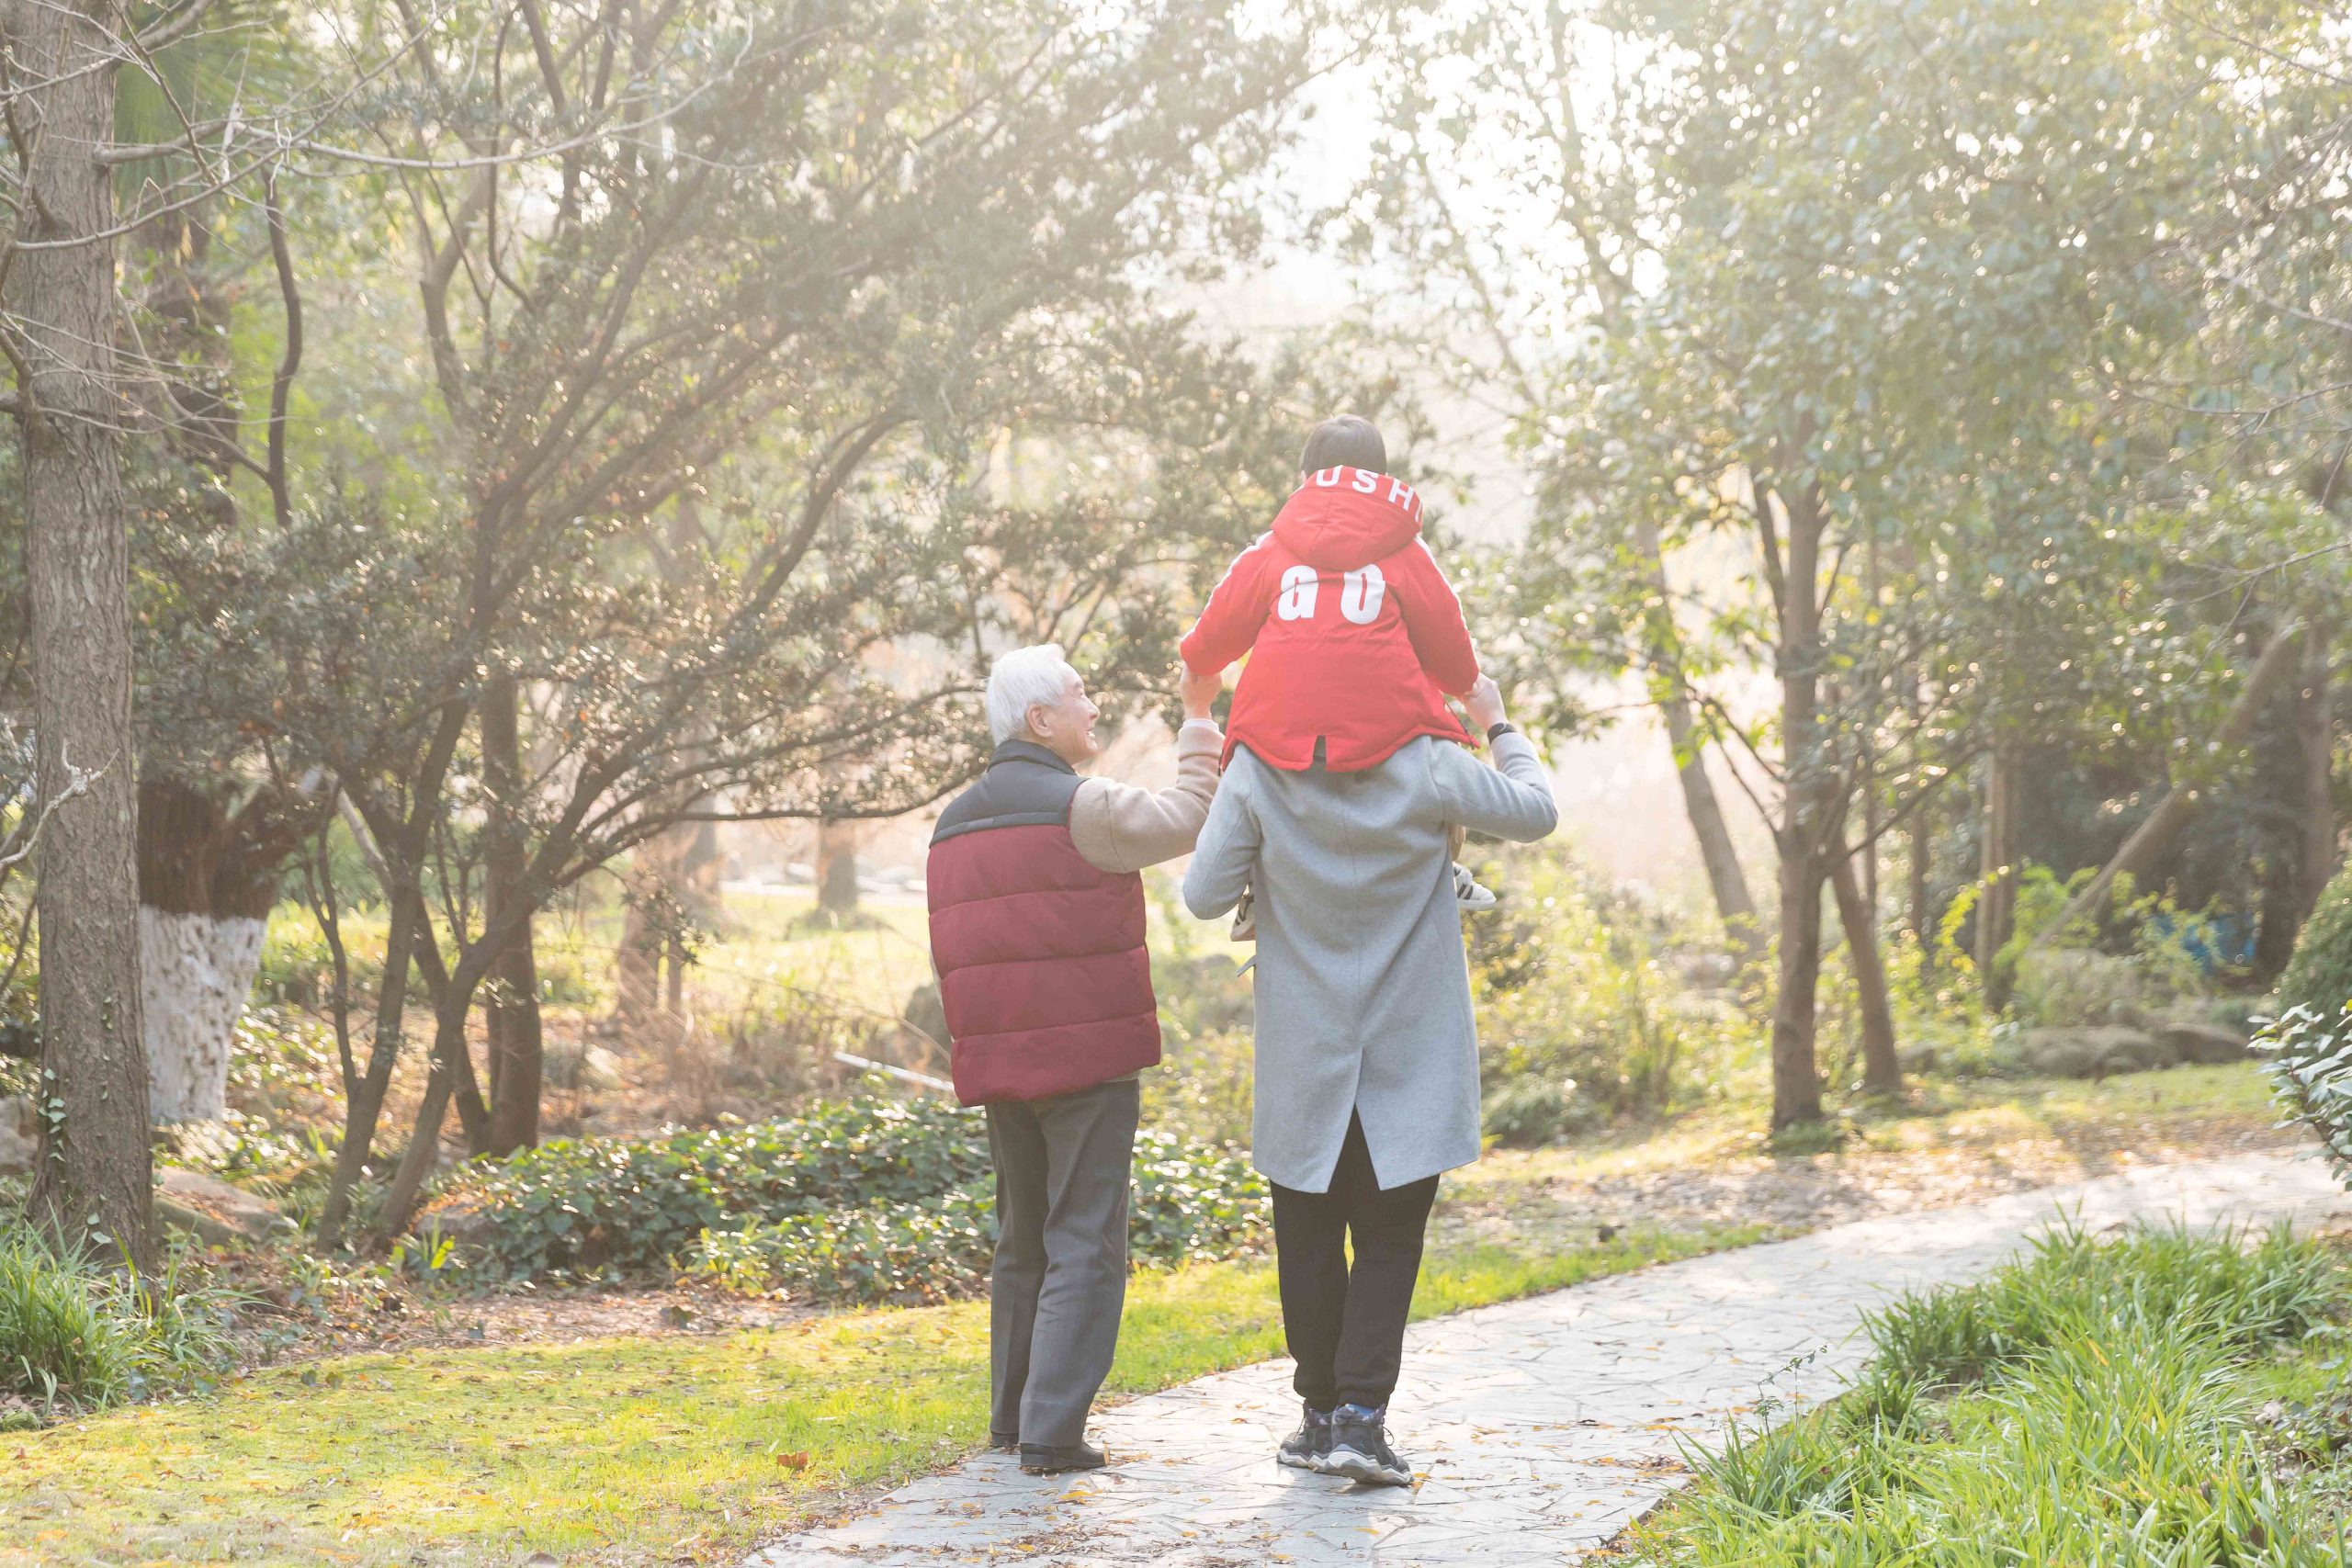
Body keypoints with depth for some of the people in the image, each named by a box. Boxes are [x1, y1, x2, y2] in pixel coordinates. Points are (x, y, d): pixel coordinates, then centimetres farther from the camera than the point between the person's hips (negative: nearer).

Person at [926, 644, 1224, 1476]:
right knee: (1084, 1246, -5)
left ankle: (1012, 1415, 24)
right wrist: (1200, 726, 7)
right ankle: (1052, 1430, -9)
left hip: (999, 1065, 8)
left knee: (1022, 1242, 18)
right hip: (1086, 1063, -8)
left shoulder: (954, 824, 14)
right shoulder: (1079, 807, -12)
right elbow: (1185, 820, -5)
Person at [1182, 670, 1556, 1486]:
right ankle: (1360, 1417, -7)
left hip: (1302, 1060, 1)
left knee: (1309, 1243, 13)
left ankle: (1322, 1411, 19)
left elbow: (1204, 896, -7)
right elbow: (1535, 812, 4)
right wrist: (1499, 726, 20)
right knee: (1388, 1242, 5)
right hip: (1409, 1058, -1)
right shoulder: (1426, 767, -11)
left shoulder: (1256, 773, -10)